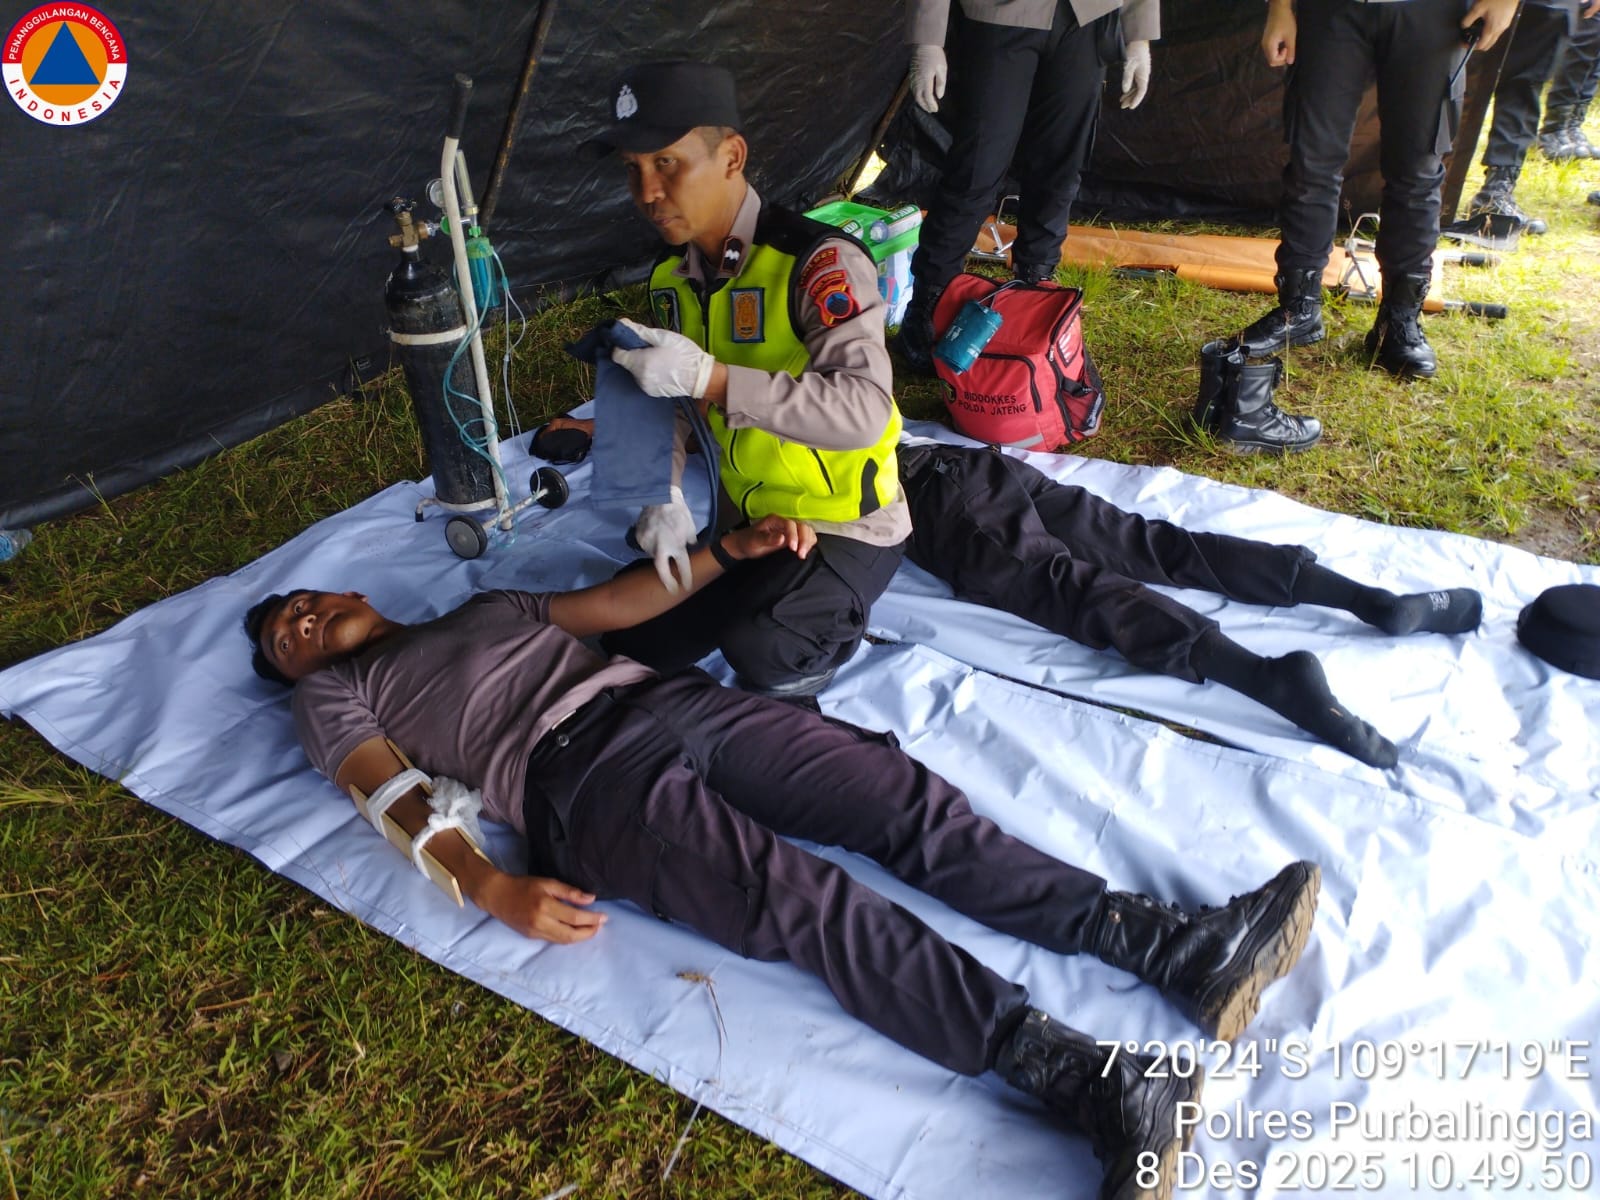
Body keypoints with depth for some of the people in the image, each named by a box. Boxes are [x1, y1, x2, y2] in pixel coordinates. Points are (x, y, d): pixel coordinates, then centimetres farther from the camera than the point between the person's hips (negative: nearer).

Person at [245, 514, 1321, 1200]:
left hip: (670, 698, 6)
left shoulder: (484, 607, 36)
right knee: (806, 900, -28)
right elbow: (395, 794, 2)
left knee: (903, 795, -14)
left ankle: (1173, 945, -19)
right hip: (579, 775, -6)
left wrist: (733, 549, 17)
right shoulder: (334, 694, 20)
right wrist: (490, 887, -17)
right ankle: (1087, 1078, -39)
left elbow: (615, 602, 29)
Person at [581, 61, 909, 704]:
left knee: (760, 647, -33)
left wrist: (709, 377, -42)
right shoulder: (672, 273, 0)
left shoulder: (820, 261, -24)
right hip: (745, 520, 7)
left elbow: (865, 411, -38)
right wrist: (665, 495, -15)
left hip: (847, 527, -7)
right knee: (632, 641, 4)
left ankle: (833, 628, 2)